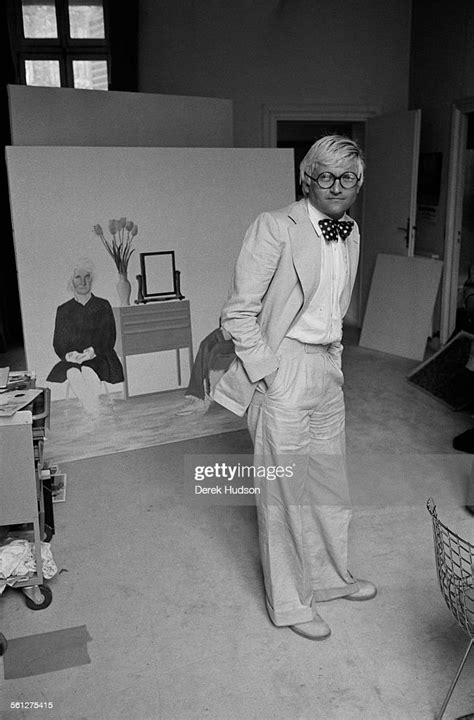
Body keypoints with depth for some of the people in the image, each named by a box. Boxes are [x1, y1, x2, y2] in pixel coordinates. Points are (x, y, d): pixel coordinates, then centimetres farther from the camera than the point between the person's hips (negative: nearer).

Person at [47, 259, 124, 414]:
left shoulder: (103, 306, 13)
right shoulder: (63, 310, 16)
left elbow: (109, 339, 5)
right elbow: (58, 344, 12)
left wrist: (93, 352, -14)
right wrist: (68, 355, -11)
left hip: (99, 358, -1)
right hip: (71, 361, 1)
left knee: (88, 371, -36)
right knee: (73, 373, -35)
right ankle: (92, 410, -31)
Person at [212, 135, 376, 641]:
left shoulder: (350, 232, 10)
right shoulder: (275, 227, -13)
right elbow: (239, 312, -15)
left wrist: (333, 359, 14)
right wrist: (268, 373, -16)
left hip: (327, 368, 8)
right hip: (283, 372, -7)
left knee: (330, 479, 19)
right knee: (284, 488, 6)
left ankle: (330, 577, 42)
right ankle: (289, 602, 26)